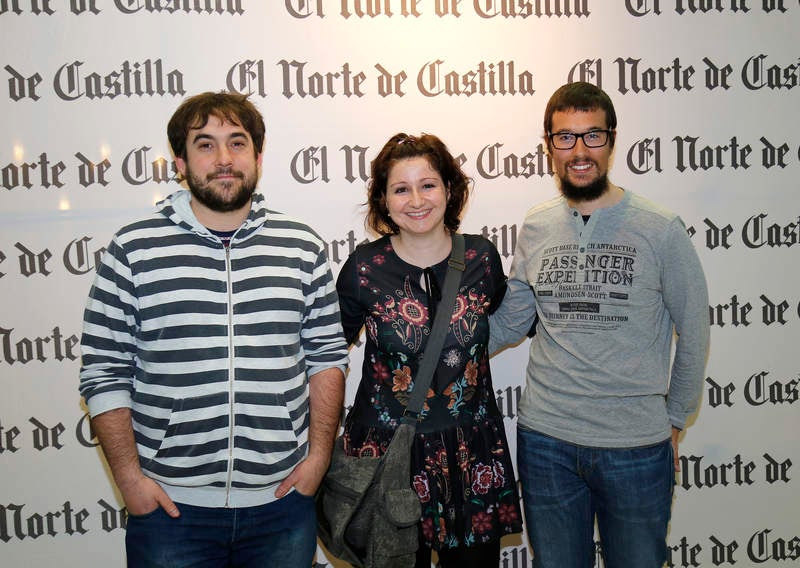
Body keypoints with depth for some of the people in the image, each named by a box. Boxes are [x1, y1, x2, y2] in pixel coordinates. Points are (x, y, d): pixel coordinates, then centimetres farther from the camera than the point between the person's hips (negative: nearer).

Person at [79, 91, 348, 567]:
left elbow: (327, 355, 6)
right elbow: (105, 372, -1)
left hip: (283, 498, 2)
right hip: (169, 504, -1)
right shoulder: (134, 249, -2)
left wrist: (319, 454, 0)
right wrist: (129, 475, -5)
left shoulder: (303, 248, 2)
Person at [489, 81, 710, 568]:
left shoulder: (660, 230, -8)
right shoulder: (535, 229, 2)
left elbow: (694, 332, 0)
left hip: (636, 446, -2)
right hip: (545, 440, 3)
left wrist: (674, 420, 5)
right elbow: (508, 323, 8)